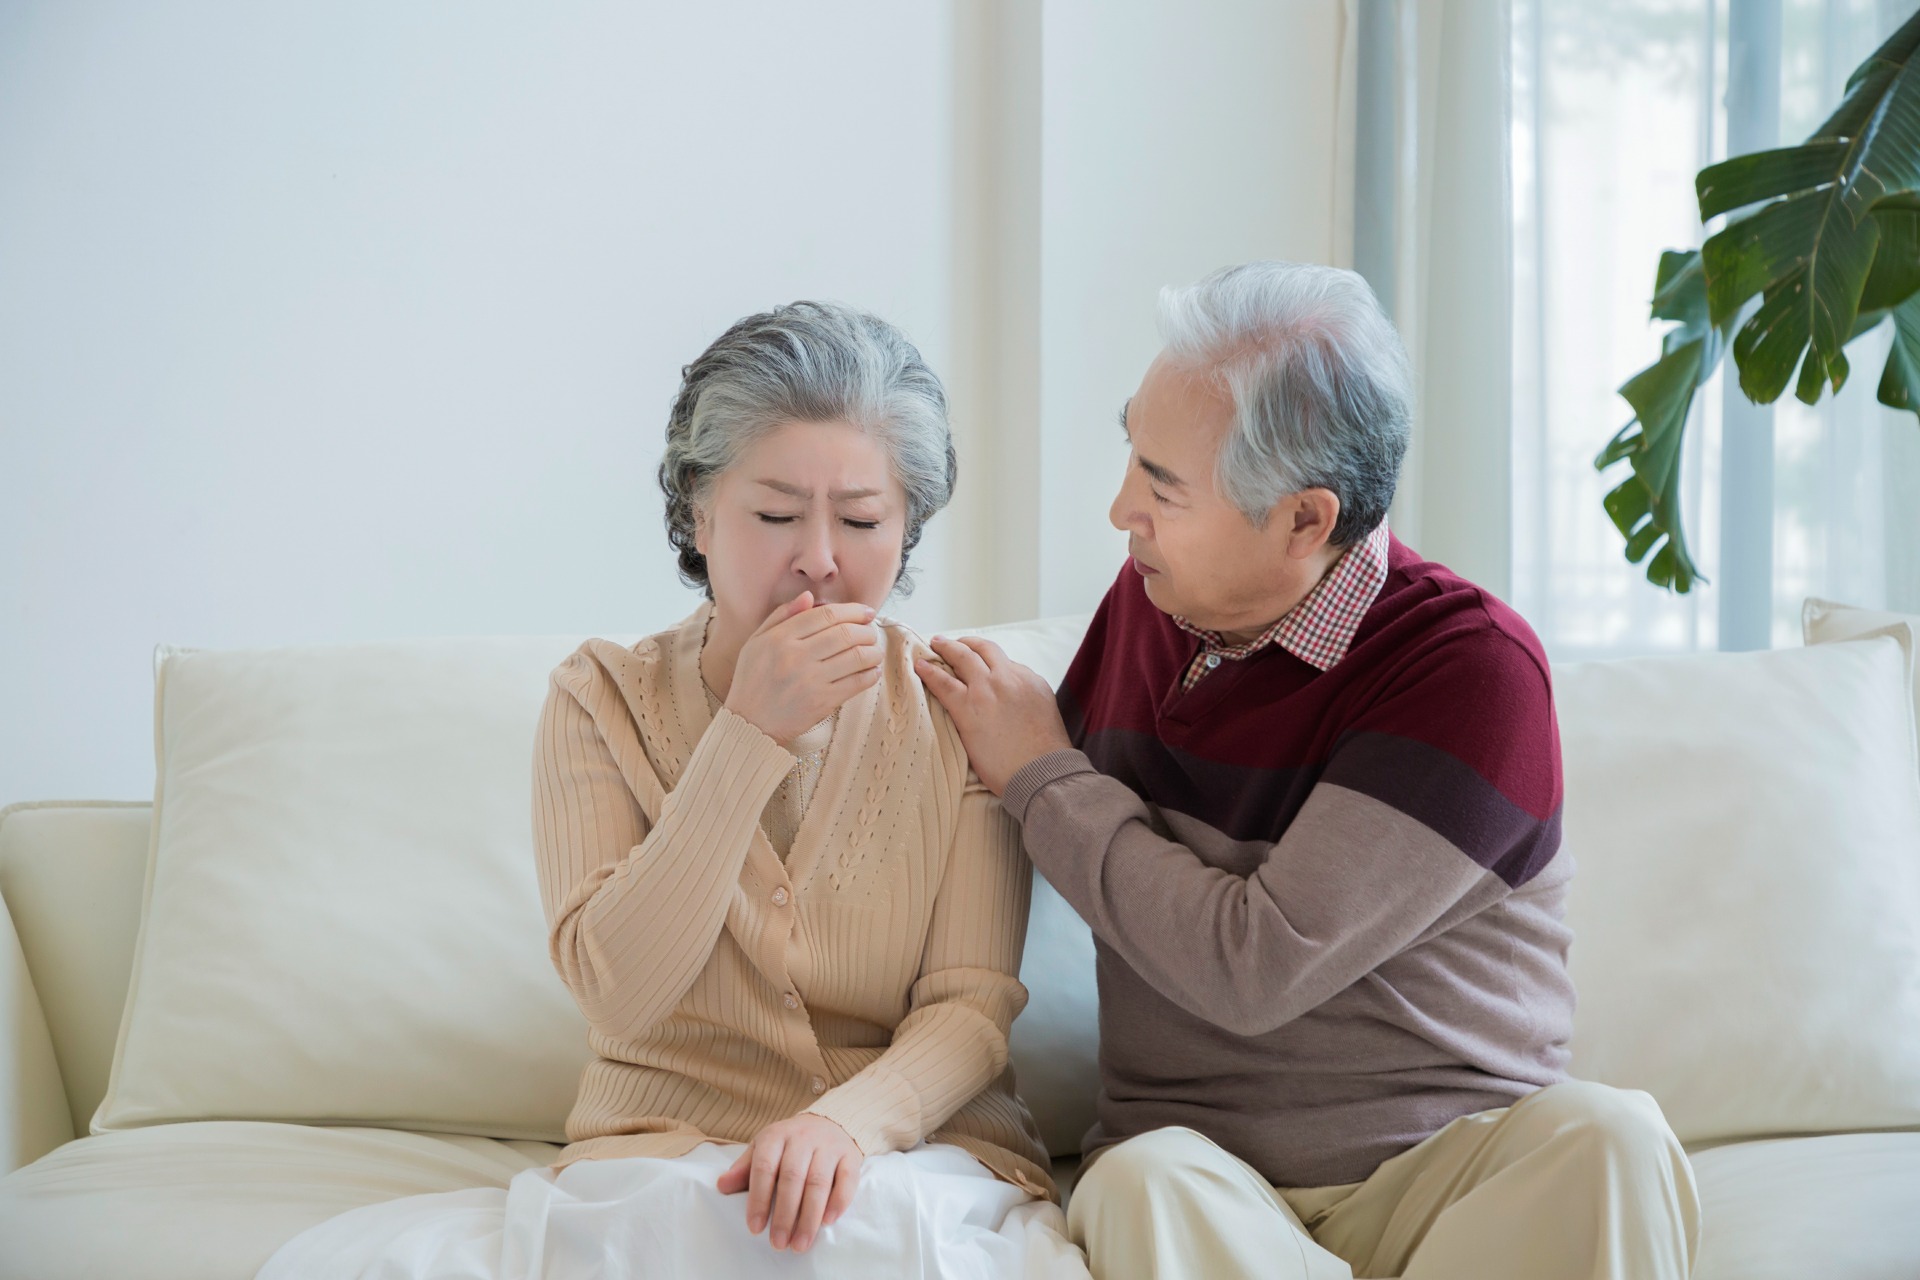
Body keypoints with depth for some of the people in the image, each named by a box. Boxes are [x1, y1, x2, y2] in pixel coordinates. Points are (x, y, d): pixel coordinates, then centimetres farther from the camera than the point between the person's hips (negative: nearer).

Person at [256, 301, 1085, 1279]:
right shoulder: (606, 697, 4)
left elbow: (971, 1006, -3)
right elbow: (618, 989, -9)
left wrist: (847, 1122, -25)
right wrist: (751, 735, -16)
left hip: (913, 1150, -1)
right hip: (658, 1153, 1)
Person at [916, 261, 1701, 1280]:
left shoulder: (1473, 666, -12)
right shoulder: (1146, 601, 7)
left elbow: (1254, 965, -19)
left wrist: (1041, 776, -8)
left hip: (1444, 1171, -3)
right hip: (1197, 1169, 3)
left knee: (1603, 1138, -34)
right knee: (1141, 1184, -33)